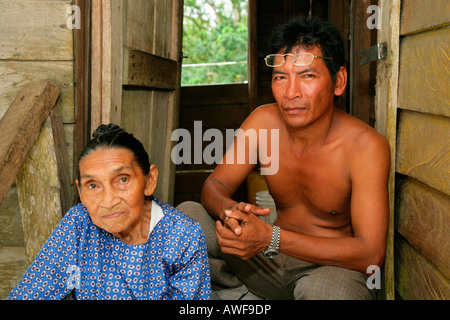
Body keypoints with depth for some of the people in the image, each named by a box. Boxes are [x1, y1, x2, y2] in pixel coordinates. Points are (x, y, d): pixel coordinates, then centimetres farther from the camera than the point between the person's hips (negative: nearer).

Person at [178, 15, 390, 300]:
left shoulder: (366, 146, -22)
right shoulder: (264, 121, -8)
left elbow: (371, 254, -25)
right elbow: (214, 186, -2)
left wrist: (271, 238, -35)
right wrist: (229, 210, -29)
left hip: (337, 267, -4)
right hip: (273, 262, 5)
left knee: (324, 288, -40)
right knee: (187, 214, -10)